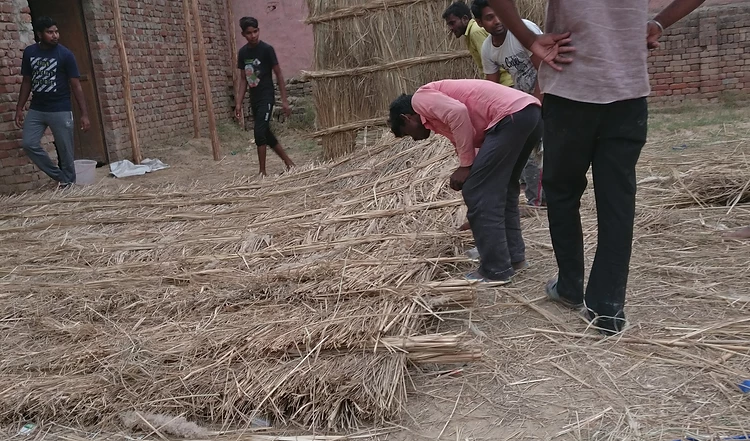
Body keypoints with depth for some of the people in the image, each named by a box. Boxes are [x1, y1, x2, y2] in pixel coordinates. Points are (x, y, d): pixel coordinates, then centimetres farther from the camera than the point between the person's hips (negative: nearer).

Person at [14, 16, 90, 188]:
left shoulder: (65, 54, -7)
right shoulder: (29, 52, 4)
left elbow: (76, 86, -6)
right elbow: (26, 81, 12)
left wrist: (84, 114, -11)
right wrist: (19, 108, 9)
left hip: (61, 110, -4)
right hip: (36, 110, 4)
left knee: (65, 151, -1)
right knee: (28, 144, -6)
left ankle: (69, 183, 16)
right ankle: (60, 176, 9)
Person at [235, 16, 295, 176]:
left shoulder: (267, 49, -10)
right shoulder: (243, 52, 6)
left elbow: (279, 75, -8)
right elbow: (244, 79, 12)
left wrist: (284, 100, -11)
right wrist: (239, 102, 7)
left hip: (266, 98, -7)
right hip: (254, 99, 7)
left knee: (259, 132, -15)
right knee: (266, 134, 12)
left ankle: (262, 173, -6)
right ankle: (289, 163, 26)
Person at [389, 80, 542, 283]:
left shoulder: (420, 99, 7)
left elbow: (458, 113, -12)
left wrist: (465, 166, -6)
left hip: (511, 116, -10)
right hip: (531, 112, 10)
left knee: (478, 194, -2)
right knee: (501, 188, 23)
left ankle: (496, 270, 6)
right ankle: (514, 256, 30)